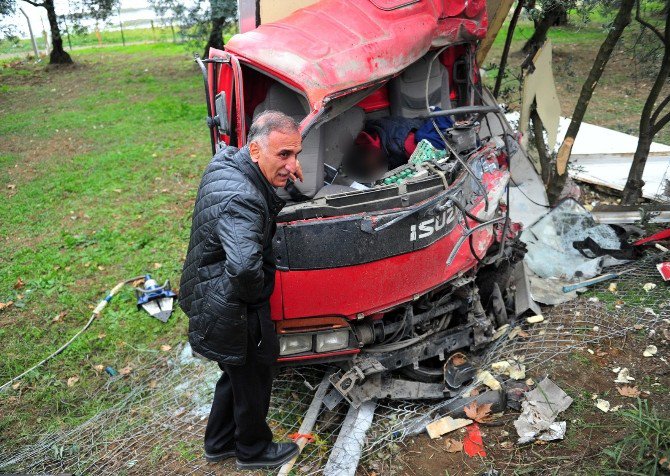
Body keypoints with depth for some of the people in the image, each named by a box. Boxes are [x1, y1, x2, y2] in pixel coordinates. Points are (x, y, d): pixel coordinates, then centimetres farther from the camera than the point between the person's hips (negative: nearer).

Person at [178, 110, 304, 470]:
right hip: (234, 315, -9)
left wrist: (283, 171, 4)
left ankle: (219, 443, 50)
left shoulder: (225, 160, -3)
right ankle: (254, 450, 43)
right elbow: (245, 266, -49)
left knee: (237, 373, 28)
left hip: (209, 300, 9)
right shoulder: (241, 201, -35)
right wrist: (254, 293, -26)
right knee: (253, 380, 16)